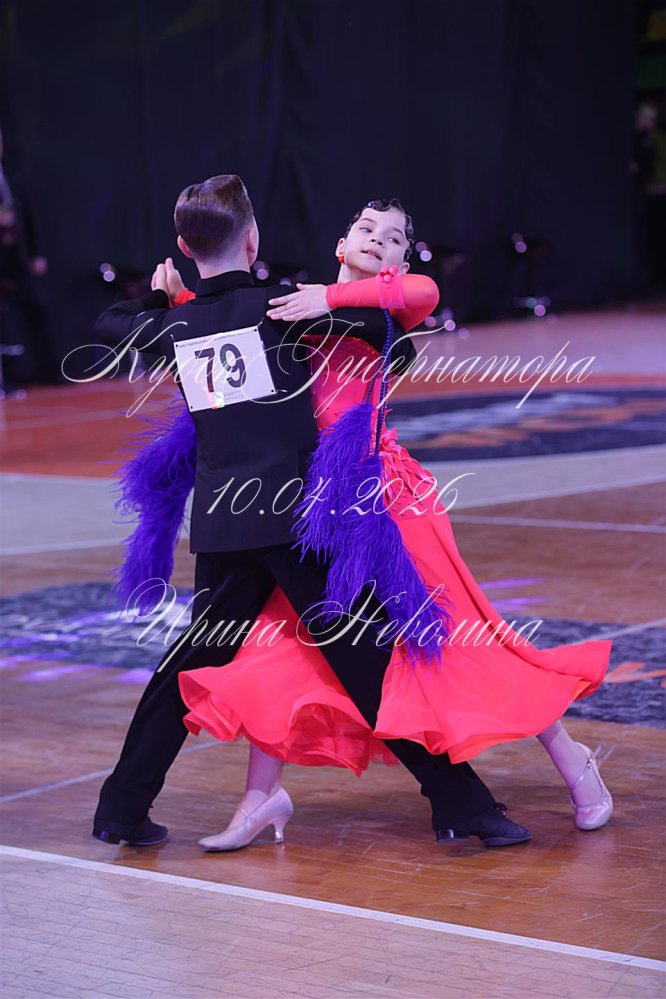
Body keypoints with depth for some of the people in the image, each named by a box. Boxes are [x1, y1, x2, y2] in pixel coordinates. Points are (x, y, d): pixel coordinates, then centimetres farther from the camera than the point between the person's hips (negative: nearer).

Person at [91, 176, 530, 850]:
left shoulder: (174, 325, 9)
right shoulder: (271, 307, -6)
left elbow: (107, 325, 29)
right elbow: (382, 321, -14)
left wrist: (158, 297, 46)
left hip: (219, 523, 5)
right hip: (295, 515, -5)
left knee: (190, 663, 19)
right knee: (372, 661, -2)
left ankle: (122, 808, 22)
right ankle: (460, 803, 0)